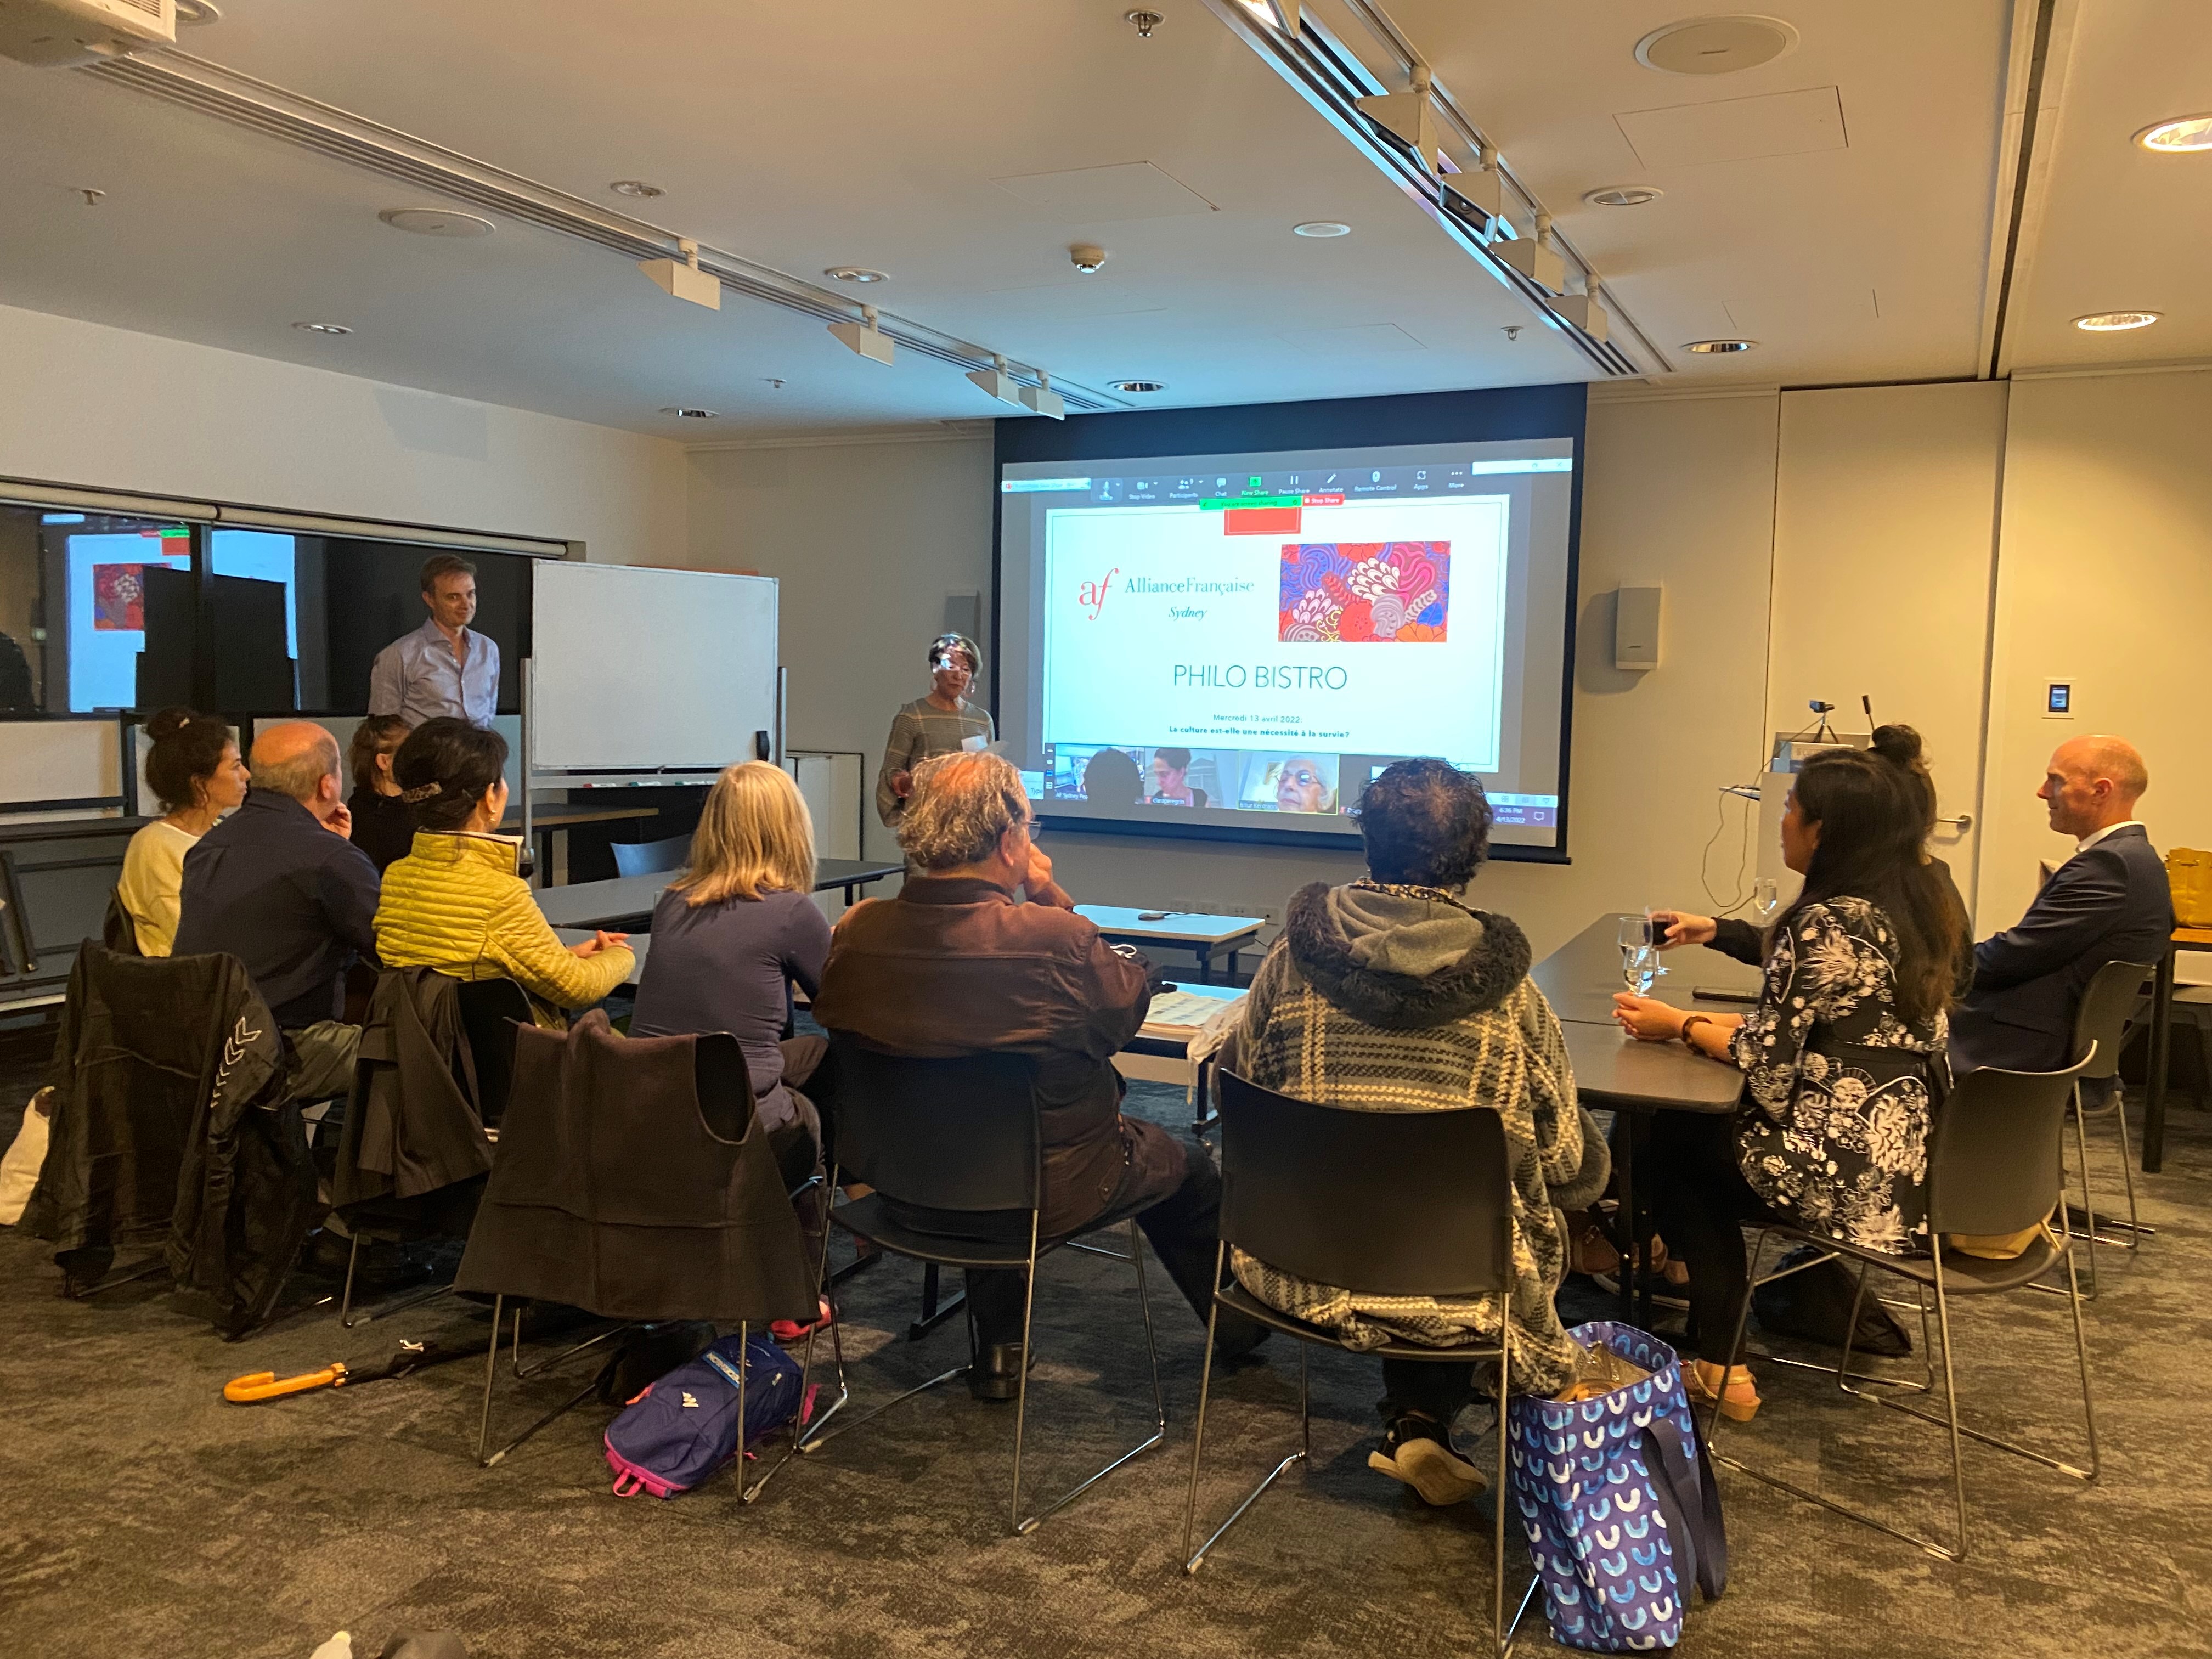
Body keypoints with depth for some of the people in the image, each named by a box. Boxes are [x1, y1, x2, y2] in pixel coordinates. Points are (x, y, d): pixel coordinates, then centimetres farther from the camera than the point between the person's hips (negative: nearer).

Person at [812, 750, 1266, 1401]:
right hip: (1048, 1193, -4)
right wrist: (1058, 903, -6)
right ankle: (1234, 1322, 48)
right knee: (1187, 1166, 23)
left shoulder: (857, 931, -14)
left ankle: (998, 1349, 41)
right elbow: (1133, 999, -9)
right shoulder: (1056, 939, -27)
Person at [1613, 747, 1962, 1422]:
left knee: (1673, 1141, 14)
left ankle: (1720, 1368, 18)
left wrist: (1679, 1026, 1)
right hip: (1916, 1157, 9)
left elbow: (1768, 1063, -16)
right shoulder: (1918, 905, 7)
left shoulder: (1826, 922, -20)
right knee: (1705, 1129, 24)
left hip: (1852, 1177, -9)